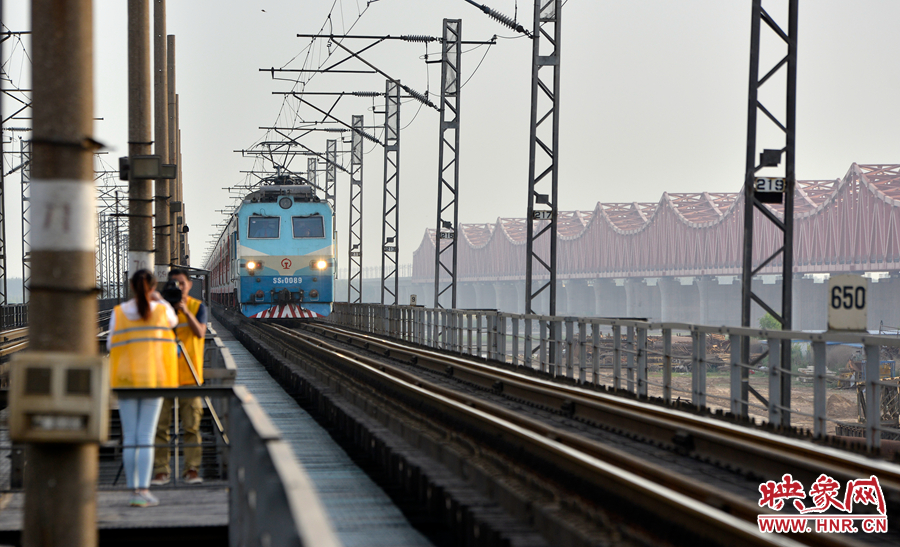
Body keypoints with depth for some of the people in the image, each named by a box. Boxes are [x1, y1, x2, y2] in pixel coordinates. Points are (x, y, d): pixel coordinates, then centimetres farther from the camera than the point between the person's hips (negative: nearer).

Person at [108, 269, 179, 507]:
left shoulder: (118, 312, -3)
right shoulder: (161, 309, -3)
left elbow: (111, 345, 4)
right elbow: (173, 320, 21)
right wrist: (159, 299, 35)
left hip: (125, 379, 1)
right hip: (153, 379, -1)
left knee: (129, 437, 6)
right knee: (146, 436, -3)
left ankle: (133, 489, 9)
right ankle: (143, 491, -9)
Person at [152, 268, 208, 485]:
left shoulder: (197, 306, 5)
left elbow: (200, 333, -11)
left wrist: (185, 311, -22)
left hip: (189, 375, -1)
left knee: (191, 426, -2)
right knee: (160, 425, -1)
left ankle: (192, 469, 1)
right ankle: (161, 470, 4)